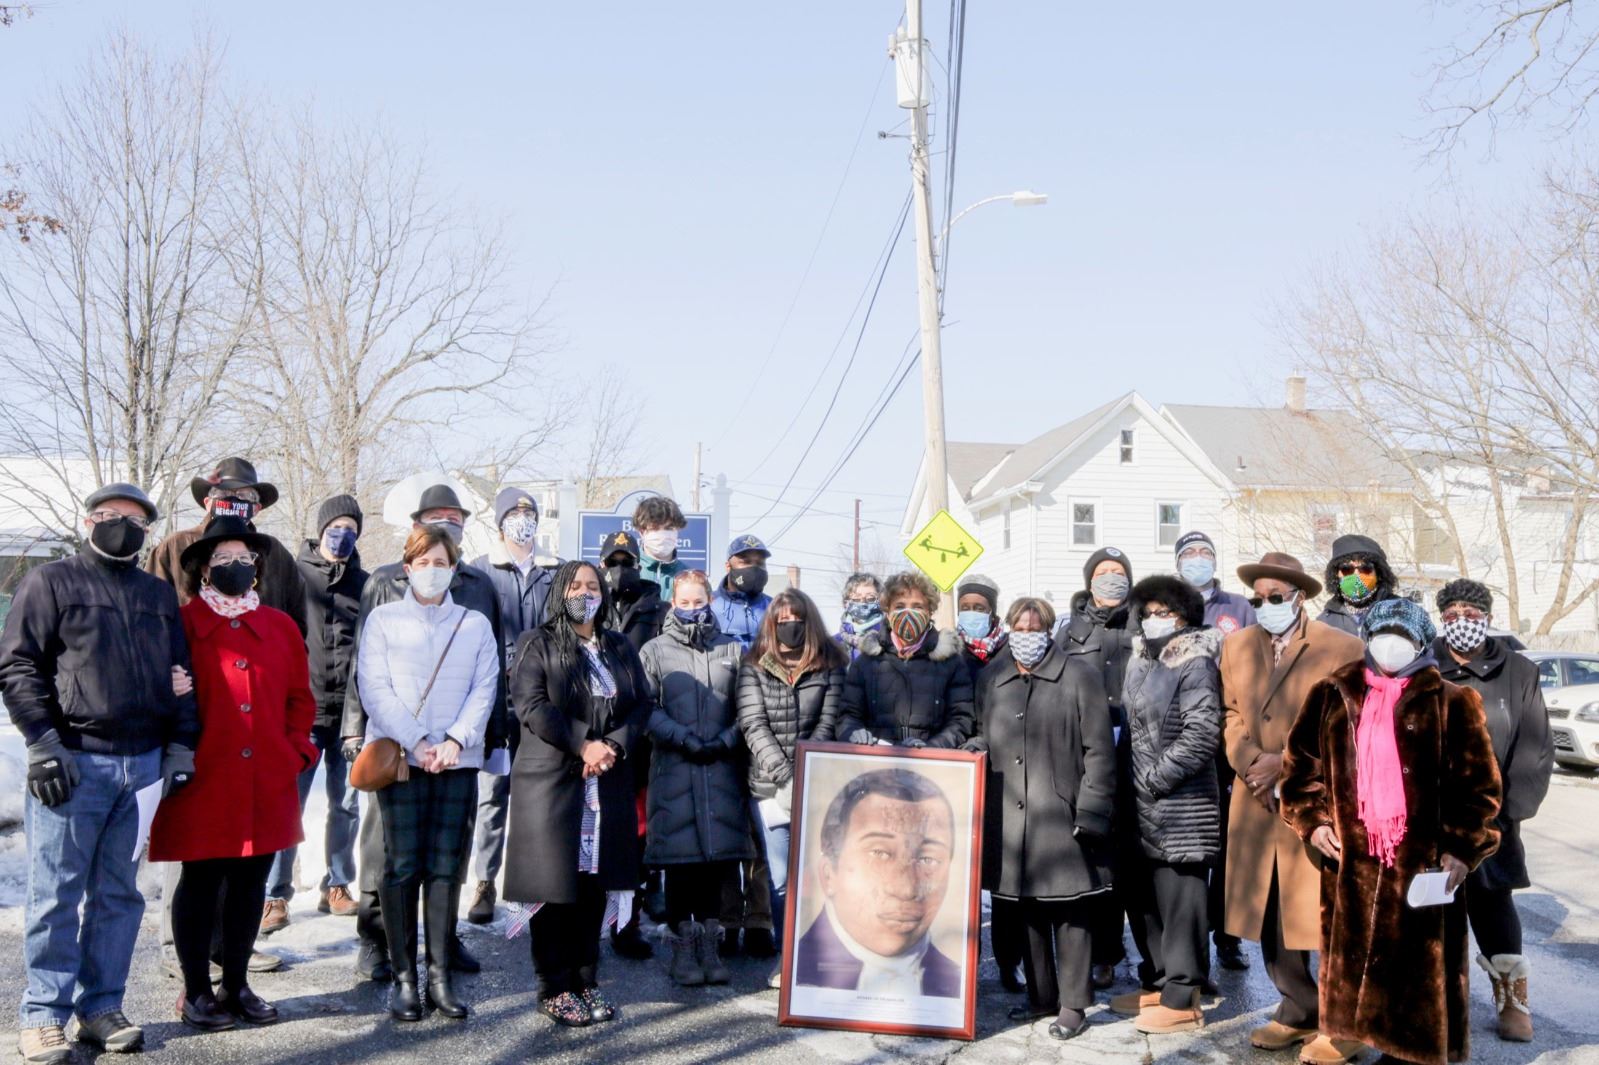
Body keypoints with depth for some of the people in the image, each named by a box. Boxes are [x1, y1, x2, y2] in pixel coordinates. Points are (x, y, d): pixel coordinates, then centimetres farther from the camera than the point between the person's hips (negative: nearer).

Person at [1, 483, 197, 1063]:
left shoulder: (160, 594, 18)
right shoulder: (51, 581, 4)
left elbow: (181, 676, 18)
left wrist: (180, 745, 9)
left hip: (144, 765, 4)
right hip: (74, 763, -4)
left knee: (119, 893, 8)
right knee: (58, 892, 0)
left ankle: (101, 1009, 16)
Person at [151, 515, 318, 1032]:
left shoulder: (281, 626, 10)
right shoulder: (181, 625, -2)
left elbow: (299, 697, 15)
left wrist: (296, 749, 5)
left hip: (267, 781, 4)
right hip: (204, 781, -4)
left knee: (251, 880, 11)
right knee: (201, 880, 4)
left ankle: (237, 984, 24)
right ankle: (196, 991, 17)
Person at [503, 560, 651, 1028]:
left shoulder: (620, 648, 16)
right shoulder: (538, 644, 4)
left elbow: (641, 705, 8)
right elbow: (531, 704, -9)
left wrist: (613, 746, -10)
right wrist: (583, 744, -15)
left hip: (608, 782, 4)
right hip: (551, 779, -4)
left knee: (595, 885, 5)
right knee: (556, 887, -2)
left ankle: (586, 981, 14)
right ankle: (555, 988, 7)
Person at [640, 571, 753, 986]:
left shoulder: (731, 649, 12)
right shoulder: (656, 650, 7)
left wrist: (726, 740, -7)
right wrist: (683, 738, -13)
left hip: (722, 768, 2)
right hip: (674, 768, -2)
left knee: (717, 857, 2)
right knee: (681, 857, -1)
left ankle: (710, 946, 13)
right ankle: (683, 948, 9)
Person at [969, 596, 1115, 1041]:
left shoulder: (1079, 675, -2)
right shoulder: (990, 678, 12)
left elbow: (1099, 751, -5)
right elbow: (983, 739, 21)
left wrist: (1090, 814, -10)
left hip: (1061, 816, -4)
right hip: (1008, 817, 5)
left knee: (1069, 911, 2)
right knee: (1025, 909, 12)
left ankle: (1073, 1005, 13)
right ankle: (1041, 996, 26)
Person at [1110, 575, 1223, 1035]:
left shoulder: (1194, 664, -11)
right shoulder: (1142, 661, 14)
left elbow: (1202, 733, -19)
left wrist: (1156, 777, -15)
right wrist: (1136, 781, 13)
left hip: (1182, 805, -8)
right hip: (1146, 805, 8)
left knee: (1180, 899, -1)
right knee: (1153, 896, 16)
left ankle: (1181, 1001, 7)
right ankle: (1162, 982, 29)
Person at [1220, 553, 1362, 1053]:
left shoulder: (1342, 648, -5)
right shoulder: (1236, 646, 11)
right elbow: (1232, 716, 13)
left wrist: (1285, 763, -13)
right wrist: (1250, 763, -6)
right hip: (1257, 805, 5)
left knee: (1324, 917, -1)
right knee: (1269, 916, 12)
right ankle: (1299, 1011, 28)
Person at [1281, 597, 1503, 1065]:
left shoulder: (1452, 703, -1)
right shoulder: (1332, 696, 6)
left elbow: (1478, 785, -2)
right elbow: (1300, 764, 11)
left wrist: (1462, 848, -10)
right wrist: (1312, 820, -1)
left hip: (1424, 860, -3)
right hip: (1349, 856, 3)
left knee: (1424, 959, 5)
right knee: (1347, 948, 14)